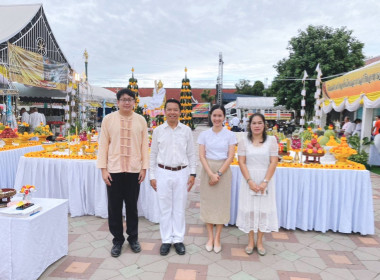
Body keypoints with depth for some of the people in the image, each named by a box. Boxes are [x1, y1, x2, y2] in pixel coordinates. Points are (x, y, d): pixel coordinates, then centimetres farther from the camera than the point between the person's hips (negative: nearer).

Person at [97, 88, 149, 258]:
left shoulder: (140, 120, 3)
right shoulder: (108, 119, 1)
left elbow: (144, 146, 3)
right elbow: (103, 145, 0)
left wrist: (144, 168, 0)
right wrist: (103, 169, -4)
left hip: (134, 170, 1)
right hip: (114, 170, 0)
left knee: (132, 207, 13)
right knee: (114, 207, 9)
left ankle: (133, 238, 31)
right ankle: (117, 240, 27)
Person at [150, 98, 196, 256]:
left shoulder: (186, 130, 1)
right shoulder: (158, 131, 1)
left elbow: (191, 154, 5)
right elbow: (153, 154, 4)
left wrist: (192, 174, 2)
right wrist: (152, 176, 2)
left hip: (182, 173, 0)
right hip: (163, 173, 0)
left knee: (179, 208, 10)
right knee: (165, 208, 9)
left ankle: (178, 239, 25)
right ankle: (166, 240, 24)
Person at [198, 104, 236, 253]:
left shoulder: (230, 135, -1)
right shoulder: (204, 134, 2)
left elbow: (230, 157, -4)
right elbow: (202, 156, -3)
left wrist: (219, 174, -12)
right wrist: (211, 174, -13)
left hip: (223, 170, -1)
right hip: (207, 170, 1)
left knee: (221, 203, 4)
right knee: (207, 202, 6)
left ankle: (217, 238, 19)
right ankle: (210, 237, 20)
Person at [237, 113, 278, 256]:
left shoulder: (271, 140, 0)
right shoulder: (244, 141, 1)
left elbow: (273, 162, -5)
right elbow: (242, 162, -4)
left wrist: (265, 182, -13)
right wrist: (250, 181, -14)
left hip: (266, 180, 0)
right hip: (249, 180, 0)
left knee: (264, 209, 6)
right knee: (249, 209, 5)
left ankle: (260, 242, 23)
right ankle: (251, 241, 22)